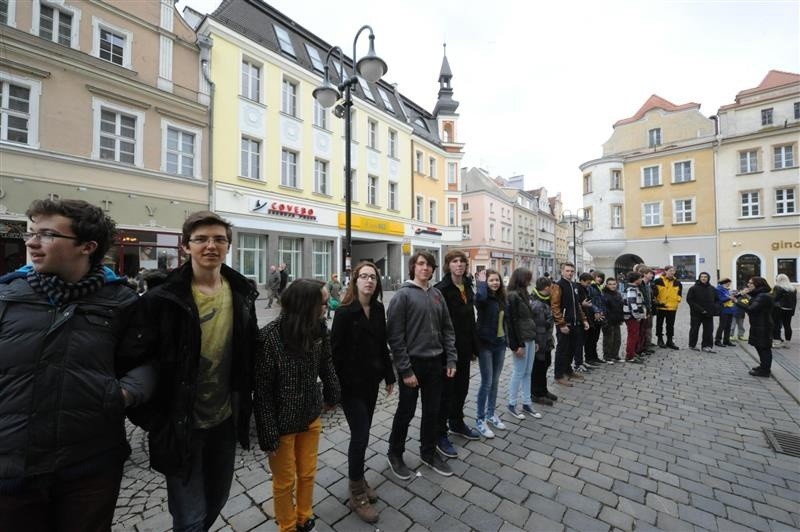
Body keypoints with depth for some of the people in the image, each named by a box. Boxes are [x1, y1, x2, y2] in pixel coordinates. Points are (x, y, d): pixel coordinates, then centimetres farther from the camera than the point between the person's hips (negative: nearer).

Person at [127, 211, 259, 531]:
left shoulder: (242, 293, -3)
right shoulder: (163, 298, -16)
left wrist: (244, 404, 7)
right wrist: (153, 421, -11)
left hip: (225, 420, 5)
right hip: (181, 424, -4)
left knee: (217, 499, 24)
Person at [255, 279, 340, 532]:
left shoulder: (318, 328, -14)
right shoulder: (270, 337, -27)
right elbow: (262, 391, -19)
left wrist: (332, 395, 14)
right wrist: (268, 435, -14)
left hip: (311, 417, 4)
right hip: (283, 424, -4)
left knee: (308, 474, 23)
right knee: (285, 482, 20)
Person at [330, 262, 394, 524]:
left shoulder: (379, 309, 1)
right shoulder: (344, 312, -16)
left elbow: (382, 346, 8)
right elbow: (336, 351, -14)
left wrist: (389, 375, 12)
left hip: (371, 381, 6)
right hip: (351, 384, -5)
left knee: (363, 432, 18)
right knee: (360, 435, 1)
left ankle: (358, 478, 39)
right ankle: (356, 494, 23)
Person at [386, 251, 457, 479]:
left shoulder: (437, 294, 7)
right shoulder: (403, 295, -12)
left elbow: (447, 329, 9)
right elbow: (395, 335, -15)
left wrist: (451, 359, 2)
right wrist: (405, 369, -16)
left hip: (435, 362, 6)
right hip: (412, 363, -5)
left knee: (432, 410, 17)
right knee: (406, 411, 10)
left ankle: (429, 452, 38)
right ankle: (395, 453, 34)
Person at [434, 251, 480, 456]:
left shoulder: (467, 287, 8)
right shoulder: (441, 289, -16)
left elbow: (470, 318, 13)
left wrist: (474, 346, 13)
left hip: (464, 348, 7)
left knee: (462, 387, 20)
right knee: (446, 390, 4)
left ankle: (457, 423, 41)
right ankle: (440, 435, 20)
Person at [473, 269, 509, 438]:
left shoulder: (501, 298, 4)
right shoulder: (484, 298, -14)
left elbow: (504, 321, 14)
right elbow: (480, 298, -40)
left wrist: (507, 340, 14)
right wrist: (481, 282, -24)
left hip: (500, 343, 6)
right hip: (486, 344, -6)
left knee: (495, 381, 17)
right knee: (486, 382, -1)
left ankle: (491, 413, 34)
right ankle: (480, 419, 16)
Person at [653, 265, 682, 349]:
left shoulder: (677, 283, 7)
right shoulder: (658, 281, -7)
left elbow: (679, 293, 18)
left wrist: (677, 301, 8)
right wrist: (657, 301, -6)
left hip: (672, 307, 4)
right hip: (660, 307, -4)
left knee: (670, 325, 10)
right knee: (659, 324, 8)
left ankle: (669, 341, 20)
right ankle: (660, 340, 20)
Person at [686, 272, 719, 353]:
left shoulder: (712, 289, 10)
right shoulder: (693, 288, -5)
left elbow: (717, 300, 16)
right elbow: (689, 300, -10)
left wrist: (714, 308, -2)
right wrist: (700, 309, -16)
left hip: (709, 314, 4)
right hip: (696, 314, -4)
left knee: (709, 330, 3)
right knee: (694, 330, 5)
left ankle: (706, 346, 10)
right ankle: (692, 345, 15)